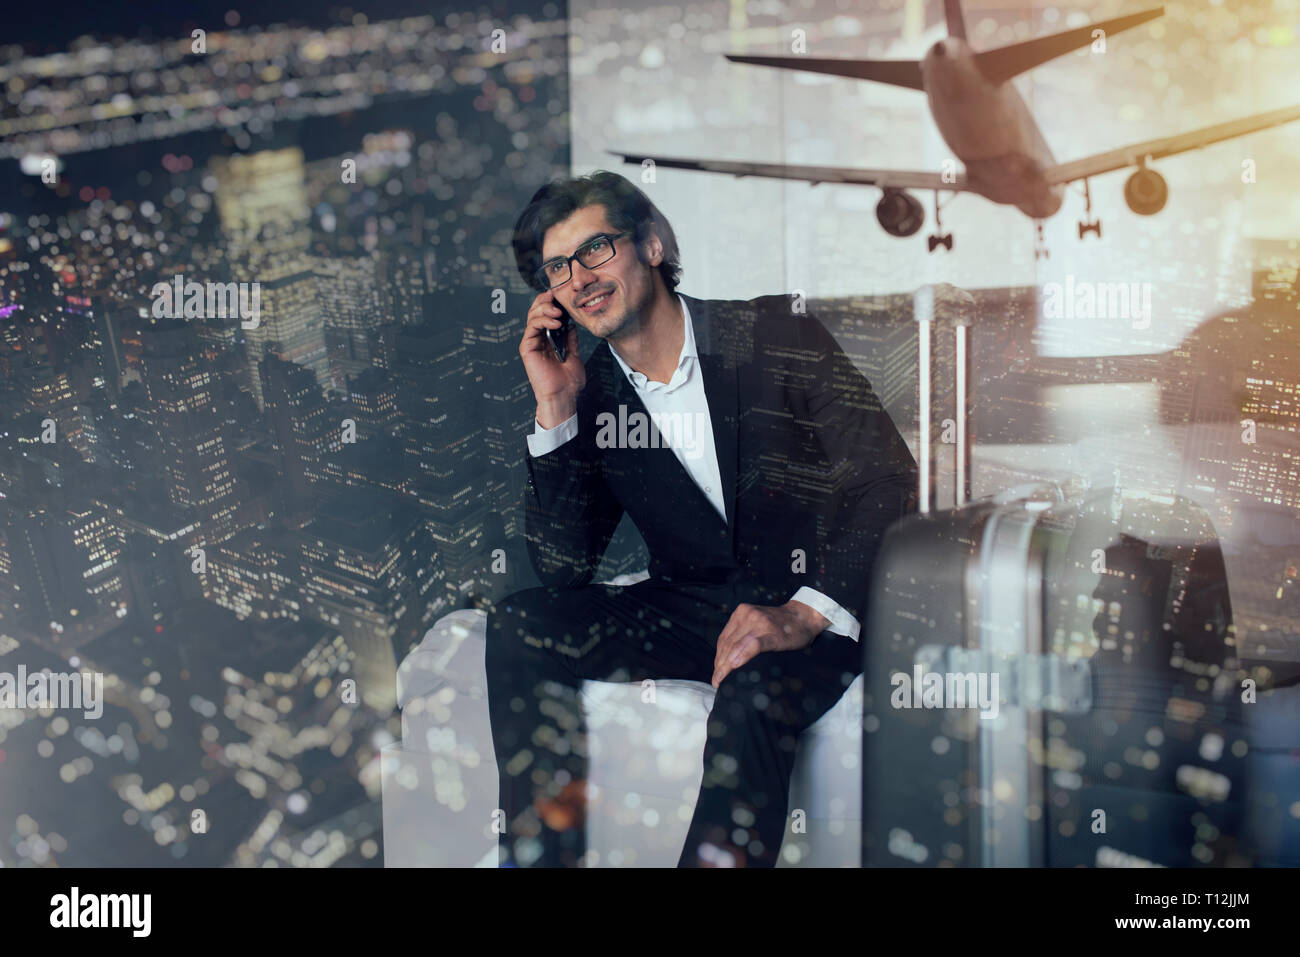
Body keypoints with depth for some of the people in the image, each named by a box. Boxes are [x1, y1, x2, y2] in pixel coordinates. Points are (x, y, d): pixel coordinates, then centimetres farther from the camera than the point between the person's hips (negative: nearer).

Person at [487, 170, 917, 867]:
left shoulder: (772, 334, -6)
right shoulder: (590, 395, 5)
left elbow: (889, 475, -12)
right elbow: (565, 569, 0)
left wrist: (805, 614, -26)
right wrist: (555, 410, -8)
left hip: (817, 615, -4)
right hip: (689, 612, 4)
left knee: (751, 694, -36)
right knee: (518, 626, -16)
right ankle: (542, 854, -16)